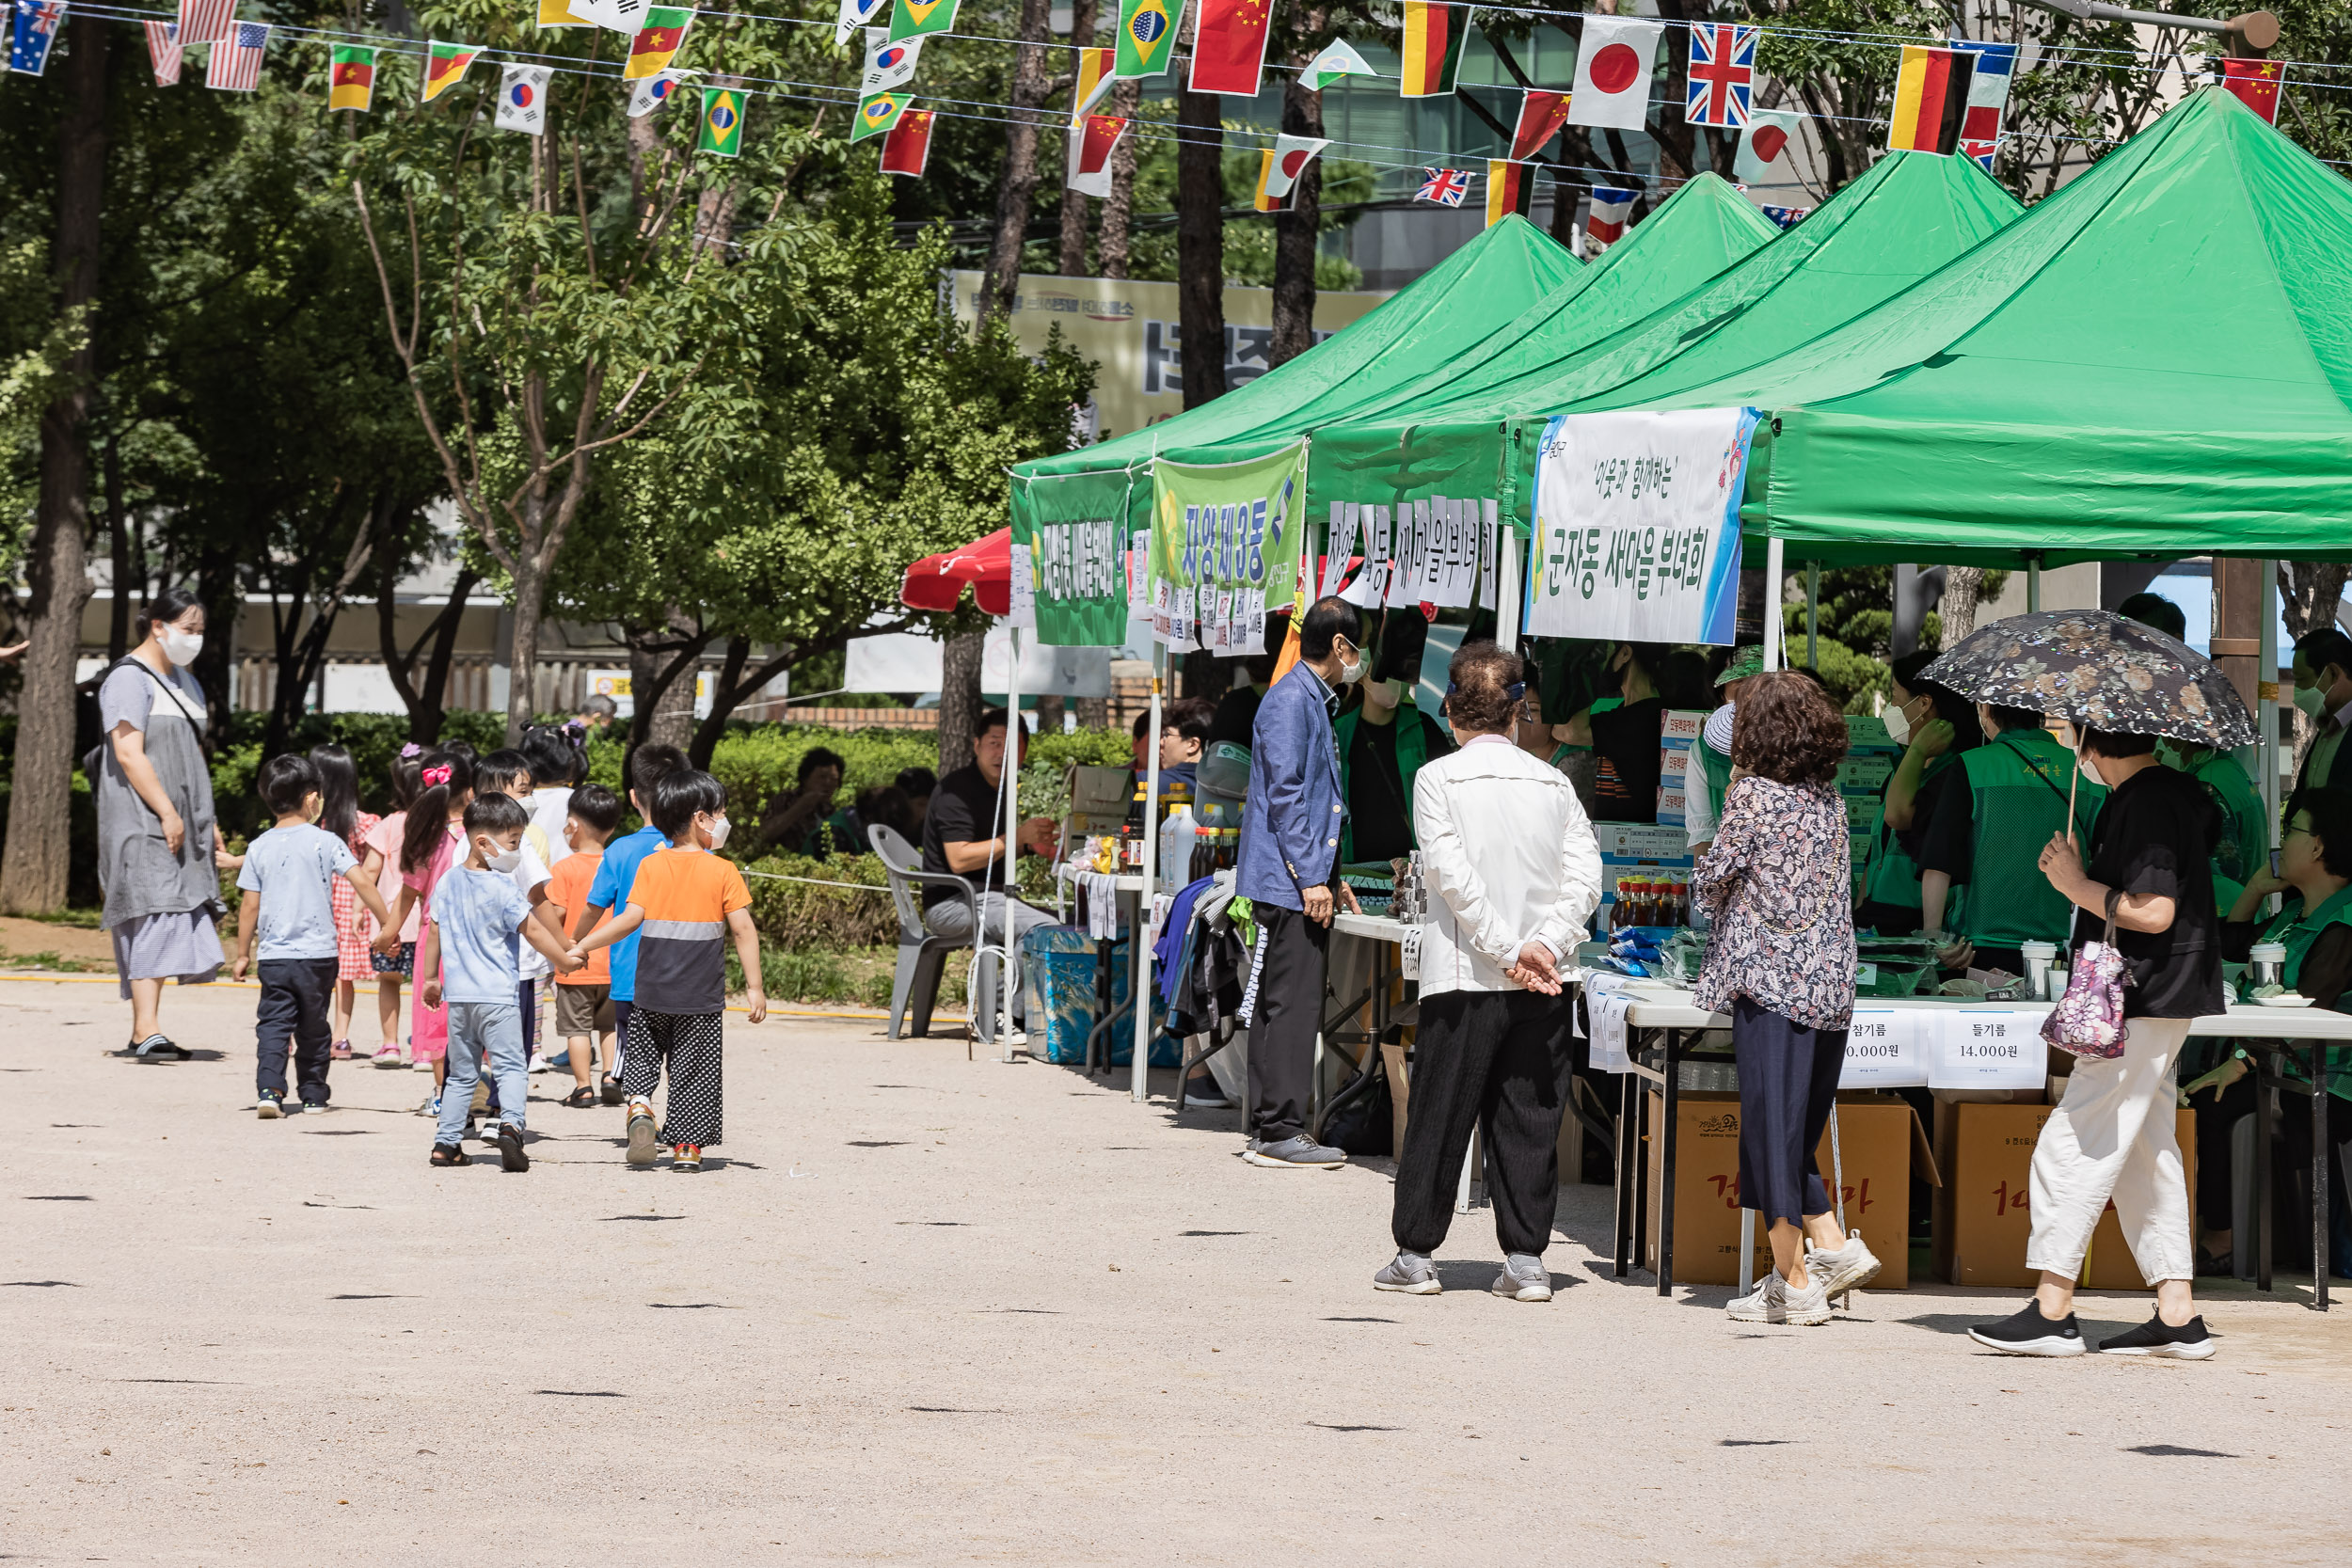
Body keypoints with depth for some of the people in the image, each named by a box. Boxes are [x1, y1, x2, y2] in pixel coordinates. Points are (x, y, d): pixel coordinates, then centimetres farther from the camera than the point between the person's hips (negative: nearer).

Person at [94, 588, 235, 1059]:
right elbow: (129, 754, -17)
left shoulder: (185, 683, 20)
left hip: (180, 824, 9)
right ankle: (147, 1029, -27)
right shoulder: (129, 679, -8)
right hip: (140, 821, -9)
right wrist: (167, 813, -21)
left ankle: (143, 1031, 8)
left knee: (175, 919, 5)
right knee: (154, 910, -18)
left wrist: (207, 823, 20)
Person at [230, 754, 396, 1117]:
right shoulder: (325, 842, -5)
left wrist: (243, 954, 13)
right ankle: (313, 1094, 19)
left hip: (274, 955, 1)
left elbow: (250, 905, 5)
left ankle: (268, 1089, -16)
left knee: (273, 1024, 1)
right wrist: (388, 924, -2)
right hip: (318, 953, -1)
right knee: (313, 1028, 12)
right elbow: (362, 883, -10)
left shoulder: (259, 848, 2)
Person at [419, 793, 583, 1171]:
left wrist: (430, 977, 22)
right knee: (509, 1066, -6)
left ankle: (446, 1142, 13)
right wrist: (564, 961, 3)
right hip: (497, 994, -6)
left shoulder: (447, 881, 6)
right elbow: (533, 931, -9)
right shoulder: (502, 888, -13)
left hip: (458, 994, 6)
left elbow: (434, 930, 12)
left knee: (461, 1072, 14)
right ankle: (510, 1124, -28)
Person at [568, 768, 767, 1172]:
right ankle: (687, 1146, 5)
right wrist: (753, 987, -4)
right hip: (702, 995, -1)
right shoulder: (723, 872, -4)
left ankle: (639, 1104, -9)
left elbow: (630, 919, -9)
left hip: (651, 992, 1)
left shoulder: (651, 866, 0)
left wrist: (582, 946, -3)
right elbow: (743, 930, -8)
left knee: (642, 1055, 18)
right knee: (694, 1069, 7)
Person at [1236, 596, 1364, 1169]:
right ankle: (1278, 1133, -9)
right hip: (1289, 883, -10)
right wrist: (1311, 879, -20)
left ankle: (1270, 1128, 15)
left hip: (1301, 882, 10)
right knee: (1292, 1004, -10)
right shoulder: (1291, 701, -13)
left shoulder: (1312, 700, 19)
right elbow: (1286, 798, -18)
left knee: (1284, 1004, 11)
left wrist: (1329, 876, 25)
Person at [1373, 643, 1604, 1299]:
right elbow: (1585, 879, -3)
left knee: (1439, 1116, 5)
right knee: (1528, 1121, 7)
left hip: (1462, 975, -3)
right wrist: (1543, 946, -9)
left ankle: (1415, 1255, 9)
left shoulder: (1438, 778, -4)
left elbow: (1454, 876, -13)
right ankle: (1525, 1260, 6)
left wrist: (1508, 951, -12)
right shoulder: (1554, 783, 6)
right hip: (1542, 989, 3)